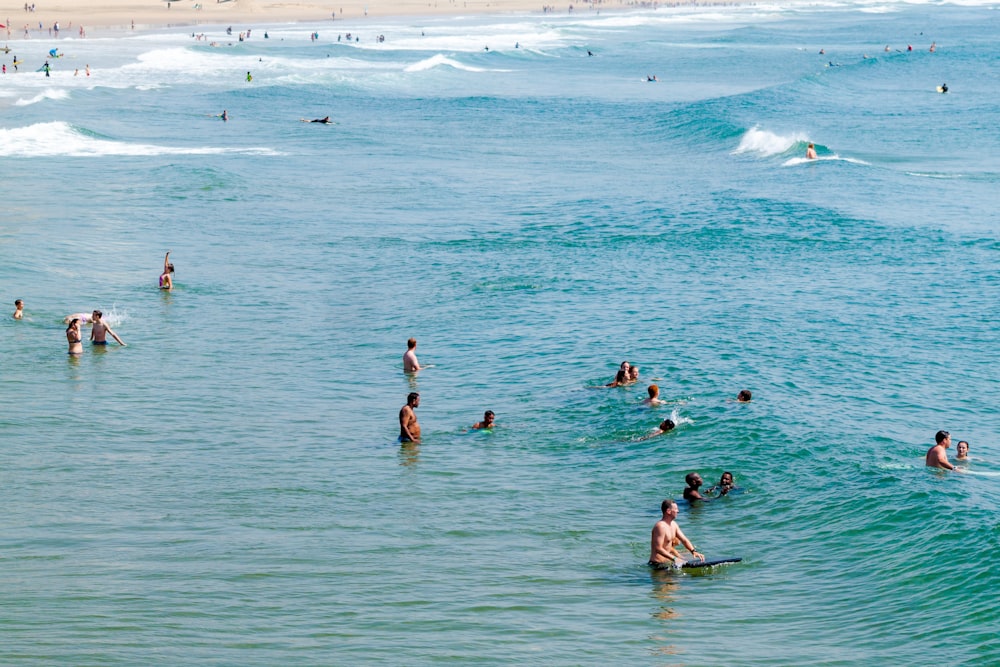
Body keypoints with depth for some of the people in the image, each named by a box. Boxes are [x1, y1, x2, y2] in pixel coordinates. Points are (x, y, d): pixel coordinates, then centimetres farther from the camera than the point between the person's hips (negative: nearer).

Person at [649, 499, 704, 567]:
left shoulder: (673, 524, 10)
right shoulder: (661, 526, -20)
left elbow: (684, 540, 11)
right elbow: (658, 549, -24)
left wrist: (694, 551, -6)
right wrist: (674, 558, -29)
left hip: (668, 561, 10)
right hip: (658, 563, -10)